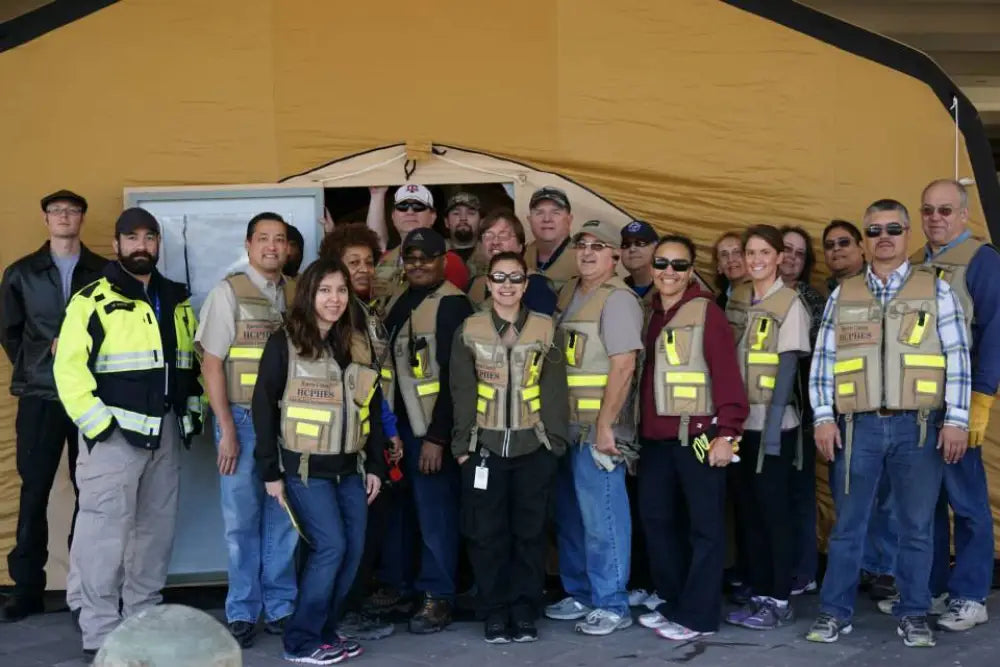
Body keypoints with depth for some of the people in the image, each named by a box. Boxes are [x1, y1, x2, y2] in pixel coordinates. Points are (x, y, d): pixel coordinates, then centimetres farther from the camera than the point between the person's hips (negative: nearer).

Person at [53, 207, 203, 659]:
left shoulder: (177, 300, 14)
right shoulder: (92, 300, -5)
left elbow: (192, 361, 21)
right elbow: (68, 369, -11)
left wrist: (193, 412, 12)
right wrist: (97, 425, -16)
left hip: (166, 431, 6)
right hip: (114, 431, -6)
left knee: (156, 530, 12)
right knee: (106, 535, -7)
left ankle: (145, 619, 24)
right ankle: (101, 635, 2)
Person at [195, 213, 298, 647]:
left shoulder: (297, 295, 7)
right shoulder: (228, 292, -3)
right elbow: (212, 364, -5)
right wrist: (227, 430, -10)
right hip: (243, 419, -3)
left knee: (283, 518, 7)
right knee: (242, 520, 4)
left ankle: (280, 607, 19)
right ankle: (242, 611, 17)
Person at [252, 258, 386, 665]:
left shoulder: (359, 344, 9)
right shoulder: (285, 343, -6)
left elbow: (373, 408, 13)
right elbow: (263, 407, -7)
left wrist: (375, 465, 9)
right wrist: (271, 471, -10)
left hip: (350, 466, 6)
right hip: (305, 466, -6)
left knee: (354, 548, 3)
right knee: (331, 545, -11)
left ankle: (325, 631, 19)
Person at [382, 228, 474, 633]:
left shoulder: (452, 304, -9)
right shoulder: (397, 303, 15)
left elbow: (454, 374, -14)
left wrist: (437, 435, -18)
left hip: (431, 426, -7)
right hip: (399, 422, 7)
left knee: (435, 514, -3)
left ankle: (438, 598, 6)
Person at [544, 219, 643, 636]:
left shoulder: (617, 299, -11)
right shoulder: (567, 294, 13)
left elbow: (623, 366, -18)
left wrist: (605, 425, -21)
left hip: (597, 427, -8)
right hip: (565, 424, 8)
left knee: (601, 518, -3)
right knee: (569, 515, 16)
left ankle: (612, 605, 8)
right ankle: (579, 593, 29)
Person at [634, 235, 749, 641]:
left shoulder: (706, 311, -6)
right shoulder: (647, 313, 13)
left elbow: (727, 374, -12)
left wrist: (726, 433, -17)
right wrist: (639, 430, 13)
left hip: (698, 435, -7)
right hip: (655, 438, 7)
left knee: (704, 525, 2)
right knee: (655, 517, 14)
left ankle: (697, 615, 11)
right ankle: (672, 602, 29)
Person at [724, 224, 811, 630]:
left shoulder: (789, 303, -7)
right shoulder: (736, 299, 10)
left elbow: (788, 366, -12)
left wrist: (773, 421, -17)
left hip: (773, 421, -6)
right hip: (742, 418, 6)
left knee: (775, 510, -1)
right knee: (751, 510, 10)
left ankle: (780, 601, 7)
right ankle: (758, 594, 19)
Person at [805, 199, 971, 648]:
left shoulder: (936, 290, 4)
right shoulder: (842, 296, 9)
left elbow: (957, 358, 0)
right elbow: (823, 361, 7)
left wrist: (956, 420, -6)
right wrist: (823, 418, -2)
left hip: (918, 426, -1)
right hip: (858, 426, 1)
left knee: (917, 526, 7)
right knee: (848, 524, 7)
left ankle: (913, 615, 21)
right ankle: (835, 612, 17)